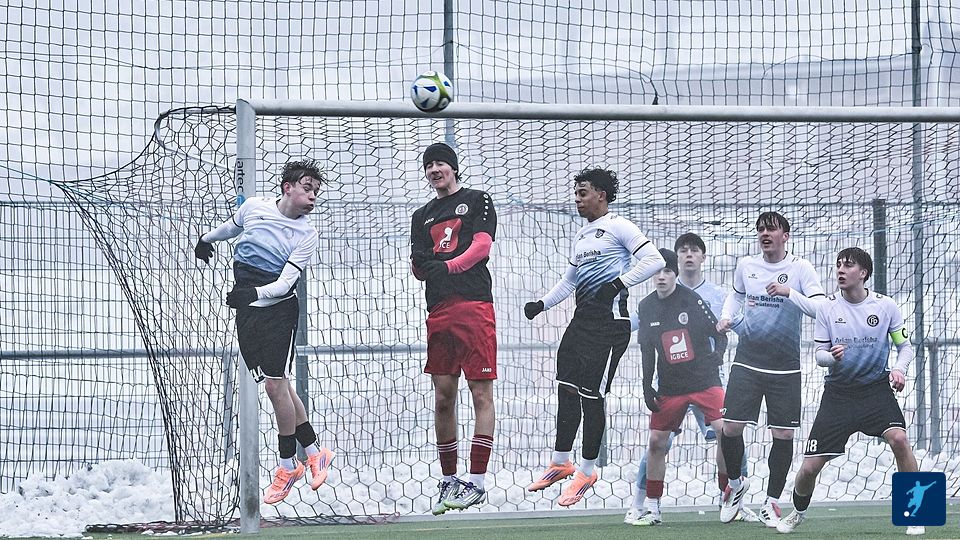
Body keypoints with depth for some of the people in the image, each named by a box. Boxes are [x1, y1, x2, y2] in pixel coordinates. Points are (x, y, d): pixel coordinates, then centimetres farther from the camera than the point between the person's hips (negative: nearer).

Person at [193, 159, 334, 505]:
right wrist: (207, 239, 43)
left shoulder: (307, 236, -9)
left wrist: (254, 293, -35)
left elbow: (285, 283, -17)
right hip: (246, 311, 4)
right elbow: (233, 226, 25)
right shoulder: (254, 207, 1)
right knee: (279, 385, 5)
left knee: (275, 384, -9)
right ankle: (314, 451, 15)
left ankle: (288, 466, 3)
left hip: (279, 310, -4)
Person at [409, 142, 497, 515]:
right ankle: (448, 481, 12)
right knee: (443, 398, 5)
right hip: (438, 312, 6)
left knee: (481, 392, -8)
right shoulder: (423, 216, 22)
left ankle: (477, 482, -10)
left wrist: (448, 266, -20)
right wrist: (420, 264, -6)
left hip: (474, 305, -6)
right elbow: (419, 271, 18)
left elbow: (482, 246, -6)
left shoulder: (477, 201, 8)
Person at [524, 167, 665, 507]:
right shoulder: (582, 236, 20)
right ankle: (561, 463, 16)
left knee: (591, 396, -5)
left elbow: (654, 260, -15)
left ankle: (587, 472, 5)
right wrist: (542, 304, 19)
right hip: (582, 320, 8)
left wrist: (618, 283, -19)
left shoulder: (618, 227, -7)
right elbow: (570, 280, 30)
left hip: (609, 323, -8)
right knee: (567, 388, 6)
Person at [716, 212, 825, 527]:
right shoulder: (745, 265, 7)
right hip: (747, 361, 2)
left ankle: (772, 502, 13)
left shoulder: (800, 268, -4)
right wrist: (727, 316, 9)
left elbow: (821, 308, -13)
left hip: (785, 367, -2)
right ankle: (736, 485, 19)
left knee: (783, 435, -2)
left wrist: (789, 293, -25)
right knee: (730, 428, -7)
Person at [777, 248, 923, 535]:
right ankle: (798, 512, 29)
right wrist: (831, 356, -20)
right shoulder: (828, 308, -1)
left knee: (898, 438, -30)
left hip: (876, 387, -1)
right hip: (838, 391, 1)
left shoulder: (885, 306, -3)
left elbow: (905, 346, 6)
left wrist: (899, 369, -16)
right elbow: (819, 354, 4)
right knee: (809, 468, -4)